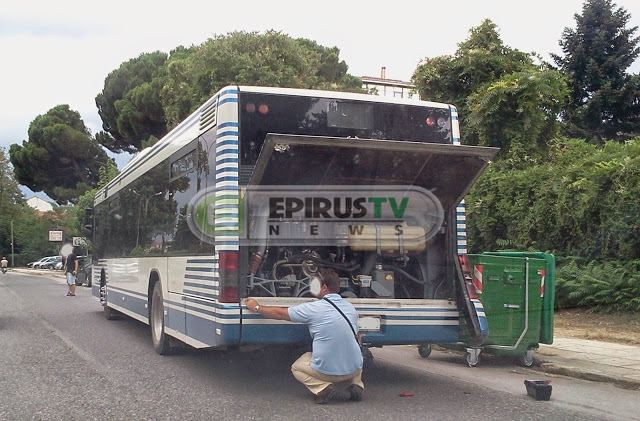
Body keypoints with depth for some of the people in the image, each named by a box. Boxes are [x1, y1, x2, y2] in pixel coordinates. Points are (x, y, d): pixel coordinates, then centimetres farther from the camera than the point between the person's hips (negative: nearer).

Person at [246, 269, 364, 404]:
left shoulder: (314, 308, -9)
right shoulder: (350, 307, 6)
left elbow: (280, 313, 1)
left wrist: (256, 307, 18)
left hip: (326, 370, -4)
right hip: (354, 369, 4)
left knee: (296, 368, 25)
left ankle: (322, 387, -1)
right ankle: (356, 384, 10)